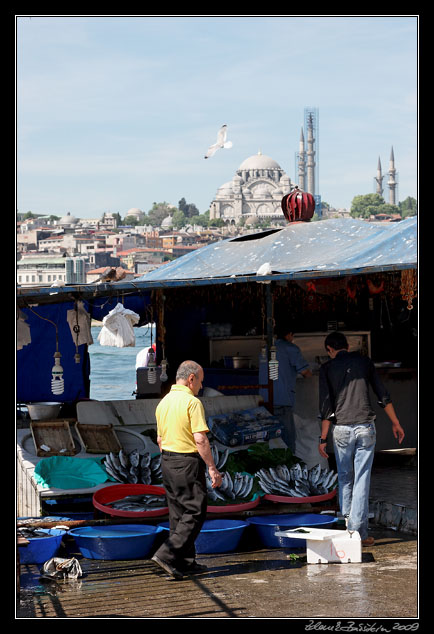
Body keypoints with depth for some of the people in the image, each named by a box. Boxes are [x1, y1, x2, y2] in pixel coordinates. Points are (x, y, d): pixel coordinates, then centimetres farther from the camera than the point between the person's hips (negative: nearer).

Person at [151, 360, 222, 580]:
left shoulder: (163, 402, 11)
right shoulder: (192, 402, -15)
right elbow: (200, 440, -20)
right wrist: (212, 468, -16)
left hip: (167, 462, 9)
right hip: (188, 462, -9)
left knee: (178, 512, 13)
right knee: (195, 512, -3)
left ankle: (185, 562, 17)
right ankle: (166, 554, -13)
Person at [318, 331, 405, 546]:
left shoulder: (327, 368, 2)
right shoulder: (364, 362, 7)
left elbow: (326, 407, -4)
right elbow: (383, 395, 7)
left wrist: (323, 438, -1)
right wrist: (395, 423, 16)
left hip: (341, 429, 0)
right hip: (366, 427, 1)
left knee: (345, 478, 16)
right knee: (362, 480, 1)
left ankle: (347, 519, 20)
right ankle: (358, 532, 0)